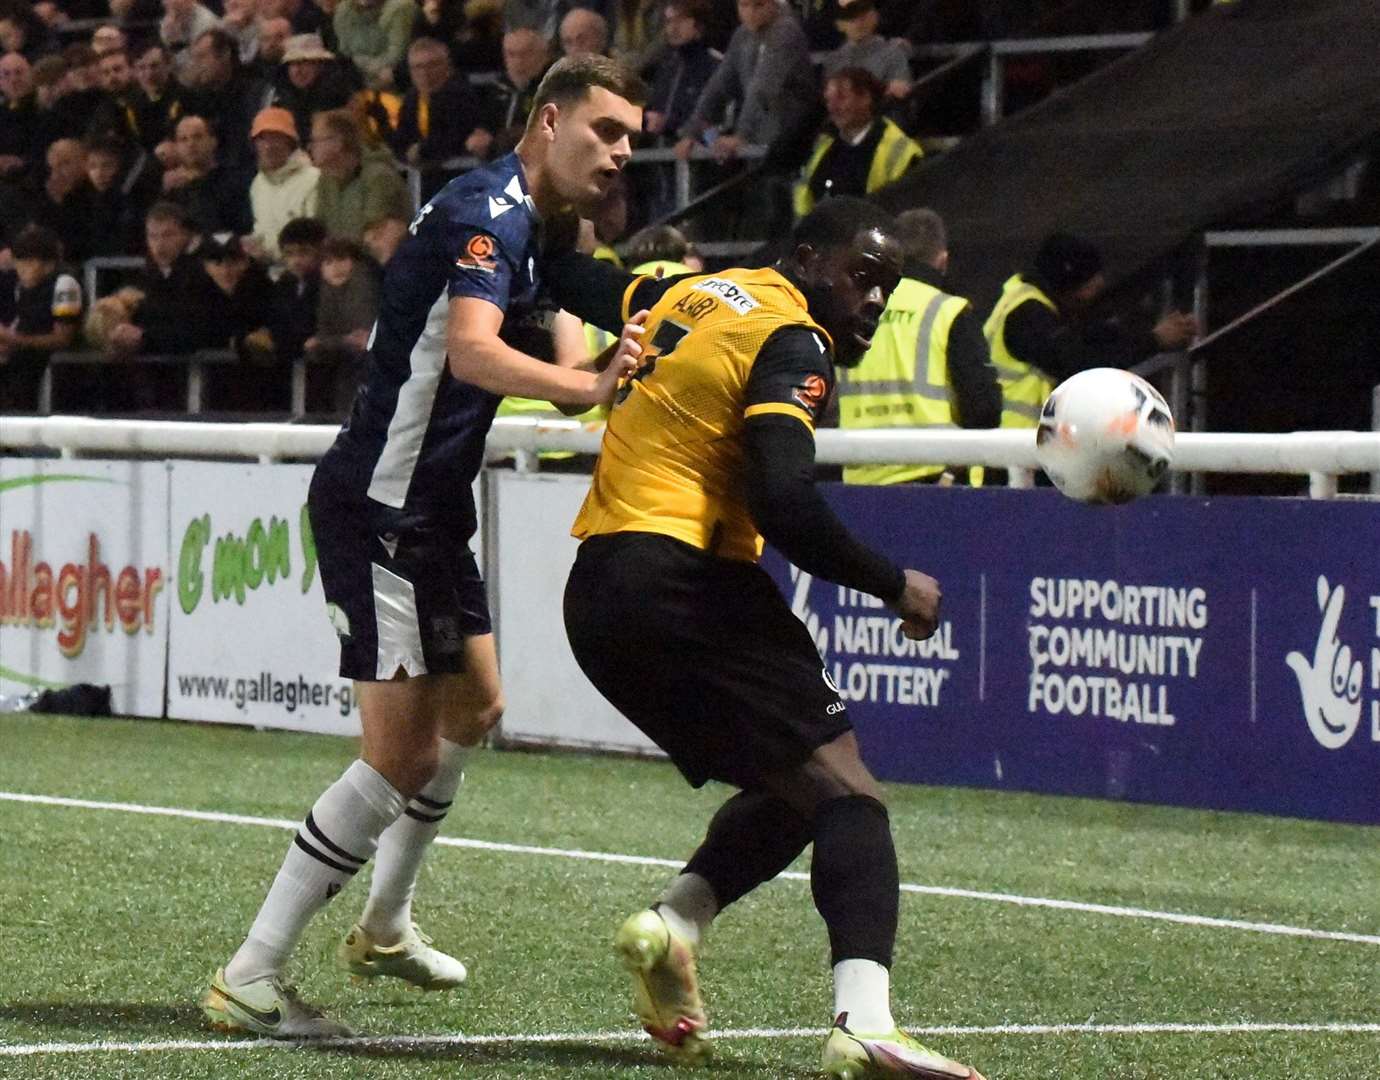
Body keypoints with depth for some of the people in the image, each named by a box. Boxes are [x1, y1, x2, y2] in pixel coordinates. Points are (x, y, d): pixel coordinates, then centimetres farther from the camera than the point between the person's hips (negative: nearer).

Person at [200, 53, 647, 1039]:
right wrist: (586, 387, -50)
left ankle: (385, 927, 41)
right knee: (402, 755, -13)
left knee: (474, 709, 24)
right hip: (379, 507, -11)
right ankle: (250, 978, -10)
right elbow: (472, 351, -35)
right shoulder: (486, 212, -18)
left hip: (430, 512, 11)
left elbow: (550, 363, 22)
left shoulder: (527, 229, 13)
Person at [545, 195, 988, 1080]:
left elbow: (572, 279, 31)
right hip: (681, 573, -9)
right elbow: (782, 502, -20)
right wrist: (895, 585, -10)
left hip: (597, 595, 9)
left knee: (788, 790, 19)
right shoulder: (793, 344, -8)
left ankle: (674, 922, -2)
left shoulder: (687, 294, 17)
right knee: (844, 787, -14)